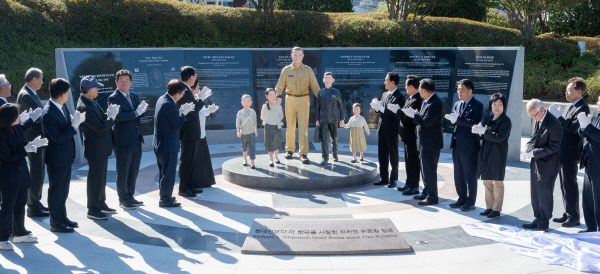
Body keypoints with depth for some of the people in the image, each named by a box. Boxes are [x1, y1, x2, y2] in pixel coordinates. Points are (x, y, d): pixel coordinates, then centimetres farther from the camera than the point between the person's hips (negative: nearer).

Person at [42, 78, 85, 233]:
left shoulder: (62, 107, 4)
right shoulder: (48, 113, -24)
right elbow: (57, 137, -25)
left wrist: (77, 120, -5)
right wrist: (74, 125, -25)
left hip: (65, 156, 9)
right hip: (56, 158, -9)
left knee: (63, 189, 20)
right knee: (56, 190, 3)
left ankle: (62, 217, 33)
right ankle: (56, 223, 15)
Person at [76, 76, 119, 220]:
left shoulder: (91, 102, 5)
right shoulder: (84, 107, -24)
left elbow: (100, 119, 14)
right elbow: (99, 128, -25)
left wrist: (108, 114, -3)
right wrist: (111, 117, -15)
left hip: (102, 147, 10)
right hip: (95, 147, -10)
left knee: (101, 177, 20)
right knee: (95, 178, 1)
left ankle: (101, 204, 34)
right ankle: (93, 210, 12)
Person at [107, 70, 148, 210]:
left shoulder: (134, 96, 13)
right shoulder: (113, 98, -9)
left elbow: (139, 114, 12)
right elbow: (119, 116, -22)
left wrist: (142, 110, -9)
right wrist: (136, 113, -24)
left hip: (136, 140, 7)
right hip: (123, 141, -7)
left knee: (134, 171, 15)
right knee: (123, 172, 2)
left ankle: (130, 197, 27)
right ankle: (123, 200, 13)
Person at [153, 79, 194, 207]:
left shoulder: (162, 99, 5)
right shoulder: (170, 105, -25)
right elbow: (177, 125, -20)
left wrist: (181, 110, 5)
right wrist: (183, 112, -7)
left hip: (159, 144, 10)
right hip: (168, 145, -10)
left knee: (163, 171, 21)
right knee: (168, 172, 2)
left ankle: (164, 195, 33)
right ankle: (165, 199, 11)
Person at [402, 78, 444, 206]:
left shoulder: (435, 103, -22)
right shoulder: (427, 101, 11)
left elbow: (426, 122, -26)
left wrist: (414, 114, -13)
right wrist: (414, 113, 1)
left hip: (431, 143, -11)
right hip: (425, 142, 11)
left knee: (429, 170, -3)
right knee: (425, 169, 19)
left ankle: (432, 197, 6)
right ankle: (427, 192, 32)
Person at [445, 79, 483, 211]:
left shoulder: (477, 105, -9)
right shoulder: (457, 104, 15)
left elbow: (474, 123, -19)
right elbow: (454, 121, 14)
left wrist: (458, 119, -23)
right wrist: (452, 119, -10)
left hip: (469, 146, -7)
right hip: (457, 144, 8)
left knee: (470, 175, 2)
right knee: (458, 174, 14)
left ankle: (471, 202, 11)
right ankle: (462, 198, 26)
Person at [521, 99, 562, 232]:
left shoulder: (554, 125, -21)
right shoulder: (537, 121, 5)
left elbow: (553, 147, -20)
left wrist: (533, 153, -21)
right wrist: (527, 151, -3)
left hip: (547, 166, -8)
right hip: (536, 164, 8)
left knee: (544, 196, 1)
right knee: (535, 195, 16)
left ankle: (543, 224, 12)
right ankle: (538, 219, 28)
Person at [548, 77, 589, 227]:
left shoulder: (583, 108, -14)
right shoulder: (570, 107, 16)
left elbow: (574, 128, -25)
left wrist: (559, 116, -21)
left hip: (570, 154, -9)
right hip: (562, 152, 9)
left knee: (570, 184, -4)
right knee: (565, 184, 14)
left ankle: (574, 217, 4)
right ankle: (567, 214, 23)